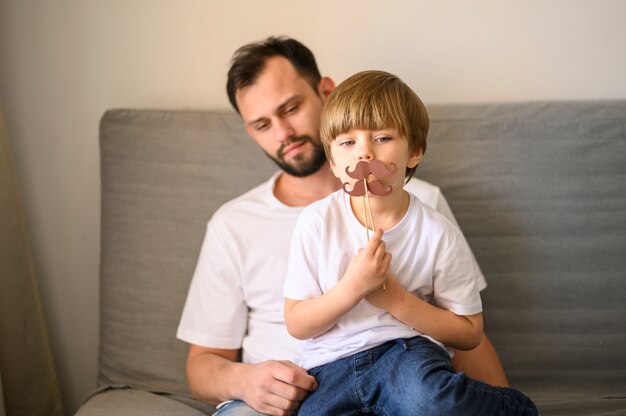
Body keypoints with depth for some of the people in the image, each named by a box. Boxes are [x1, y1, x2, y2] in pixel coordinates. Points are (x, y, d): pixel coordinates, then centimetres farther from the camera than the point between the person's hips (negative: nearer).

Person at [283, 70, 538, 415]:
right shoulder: (317, 221, -2)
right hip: (330, 364, 1)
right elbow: (296, 325, 0)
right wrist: (352, 287, -17)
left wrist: (396, 299, -10)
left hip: (406, 351, -1)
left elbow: (469, 332, 3)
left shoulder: (439, 235, -3)